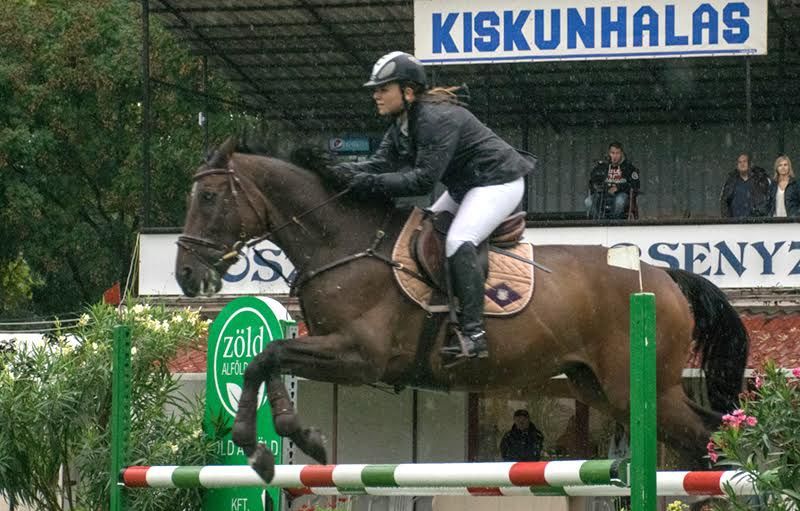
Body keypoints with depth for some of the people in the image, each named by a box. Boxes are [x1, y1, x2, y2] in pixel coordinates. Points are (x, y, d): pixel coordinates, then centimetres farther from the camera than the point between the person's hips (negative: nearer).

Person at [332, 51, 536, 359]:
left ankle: (473, 332, -32)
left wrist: (372, 184, -34)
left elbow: (424, 180, -31)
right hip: (465, 187, 11)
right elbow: (380, 164, -2)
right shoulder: (401, 125, 5)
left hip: (498, 182, -11)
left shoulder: (437, 119, -27)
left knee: (458, 241, -27)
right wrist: (344, 172, -20)